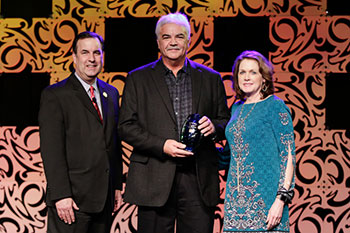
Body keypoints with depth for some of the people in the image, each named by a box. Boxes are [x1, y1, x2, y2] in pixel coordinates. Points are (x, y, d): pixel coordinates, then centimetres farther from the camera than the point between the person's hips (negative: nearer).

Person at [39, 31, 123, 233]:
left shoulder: (111, 93, 15)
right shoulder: (54, 95, -5)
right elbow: (51, 150, -11)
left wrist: (117, 186, 14)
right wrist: (61, 195, -17)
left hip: (105, 198, 6)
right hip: (72, 198, -5)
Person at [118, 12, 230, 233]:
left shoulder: (210, 78, 13)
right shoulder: (138, 79, 8)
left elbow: (225, 122, 16)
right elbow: (126, 127, 2)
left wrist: (214, 127, -9)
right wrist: (161, 145, -12)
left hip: (199, 179, 1)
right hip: (155, 180, -1)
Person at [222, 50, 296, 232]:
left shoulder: (275, 106, -4)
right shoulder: (237, 108, 15)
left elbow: (288, 156, -9)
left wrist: (281, 200, -16)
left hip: (265, 196, -6)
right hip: (235, 199, 6)